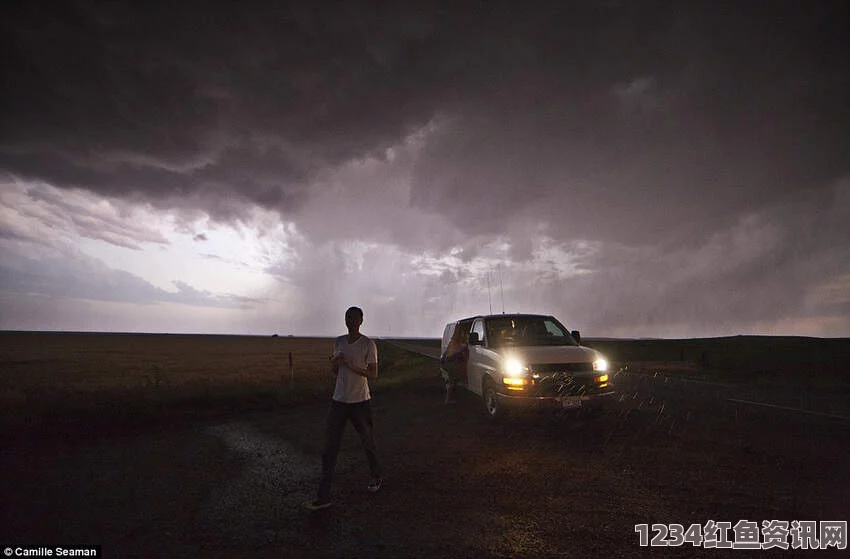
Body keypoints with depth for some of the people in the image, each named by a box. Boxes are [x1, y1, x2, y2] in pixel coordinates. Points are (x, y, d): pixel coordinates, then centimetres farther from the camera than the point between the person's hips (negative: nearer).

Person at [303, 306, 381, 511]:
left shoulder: (368, 345, -8)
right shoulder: (339, 342, 8)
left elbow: (373, 373, -10)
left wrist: (351, 365, -22)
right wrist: (335, 362, -7)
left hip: (360, 401, -4)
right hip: (339, 400, 4)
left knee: (368, 443, 13)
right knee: (329, 448, 0)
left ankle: (375, 477, 39)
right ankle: (323, 496, 6)